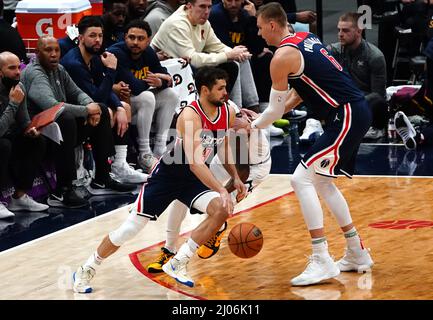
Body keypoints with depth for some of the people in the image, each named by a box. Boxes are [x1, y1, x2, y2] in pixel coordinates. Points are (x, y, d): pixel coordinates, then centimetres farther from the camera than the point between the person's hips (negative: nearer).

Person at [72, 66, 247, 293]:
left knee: (221, 210, -20)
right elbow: (195, 162, -40)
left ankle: (177, 264, -8)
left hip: (196, 178, 6)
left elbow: (224, 147, 15)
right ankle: (86, 270, 16)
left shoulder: (227, 113, -7)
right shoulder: (190, 115, -30)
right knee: (131, 228, -4)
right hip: (168, 174, -6)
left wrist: (235, 178, 5)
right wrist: (221, 191, -47)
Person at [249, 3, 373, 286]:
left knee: (302, 179, -12)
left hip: (347, 117, -10)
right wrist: (261, 120, 24)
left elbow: (276, 110, -6)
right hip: (355, 112, 10)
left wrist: (253, 126, 13)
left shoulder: (283, 56, -12)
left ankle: (322, 261, -15)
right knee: (321, 181, 21)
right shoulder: (305, 38, 16)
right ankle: (358, 254, 28)